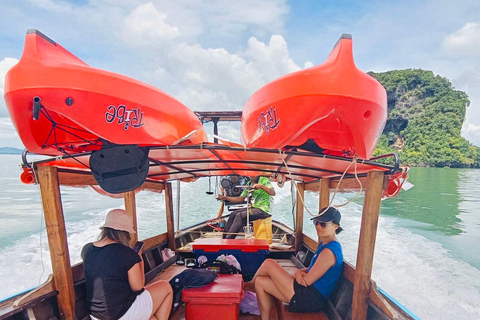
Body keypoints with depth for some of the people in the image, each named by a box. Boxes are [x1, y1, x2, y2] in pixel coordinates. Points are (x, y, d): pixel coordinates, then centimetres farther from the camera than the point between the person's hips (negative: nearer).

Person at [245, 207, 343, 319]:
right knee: (260, 282, 5)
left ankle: (250, 285, 21)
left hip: (311, 300, -10)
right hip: (310, 294, 10)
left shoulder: (329, 251, -21)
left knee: (269, 264, -8)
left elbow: (308, 280, -20)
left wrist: (297, 273, 1)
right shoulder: (324, 245, 10)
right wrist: (299, 272, -7)